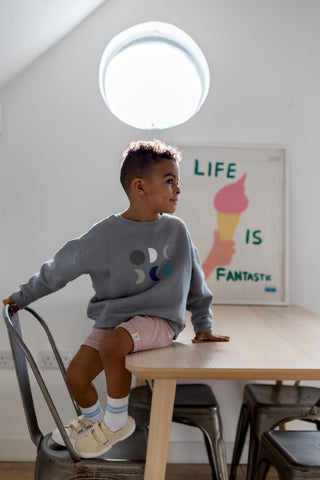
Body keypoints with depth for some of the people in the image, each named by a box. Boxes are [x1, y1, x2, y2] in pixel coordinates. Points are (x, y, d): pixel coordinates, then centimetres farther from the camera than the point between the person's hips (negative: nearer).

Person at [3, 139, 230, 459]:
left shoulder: (177, 230, -4)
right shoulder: (105, 235, -11)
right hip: (112, 319, 2)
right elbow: (60, 267, 1)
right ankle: (92, 419, 31)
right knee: (76, 375, -5)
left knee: (112, 343, -29)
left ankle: (117, 421, -2)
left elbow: (195, 280, 9)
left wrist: (203, 326, 10)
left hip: (159, 319, -1)